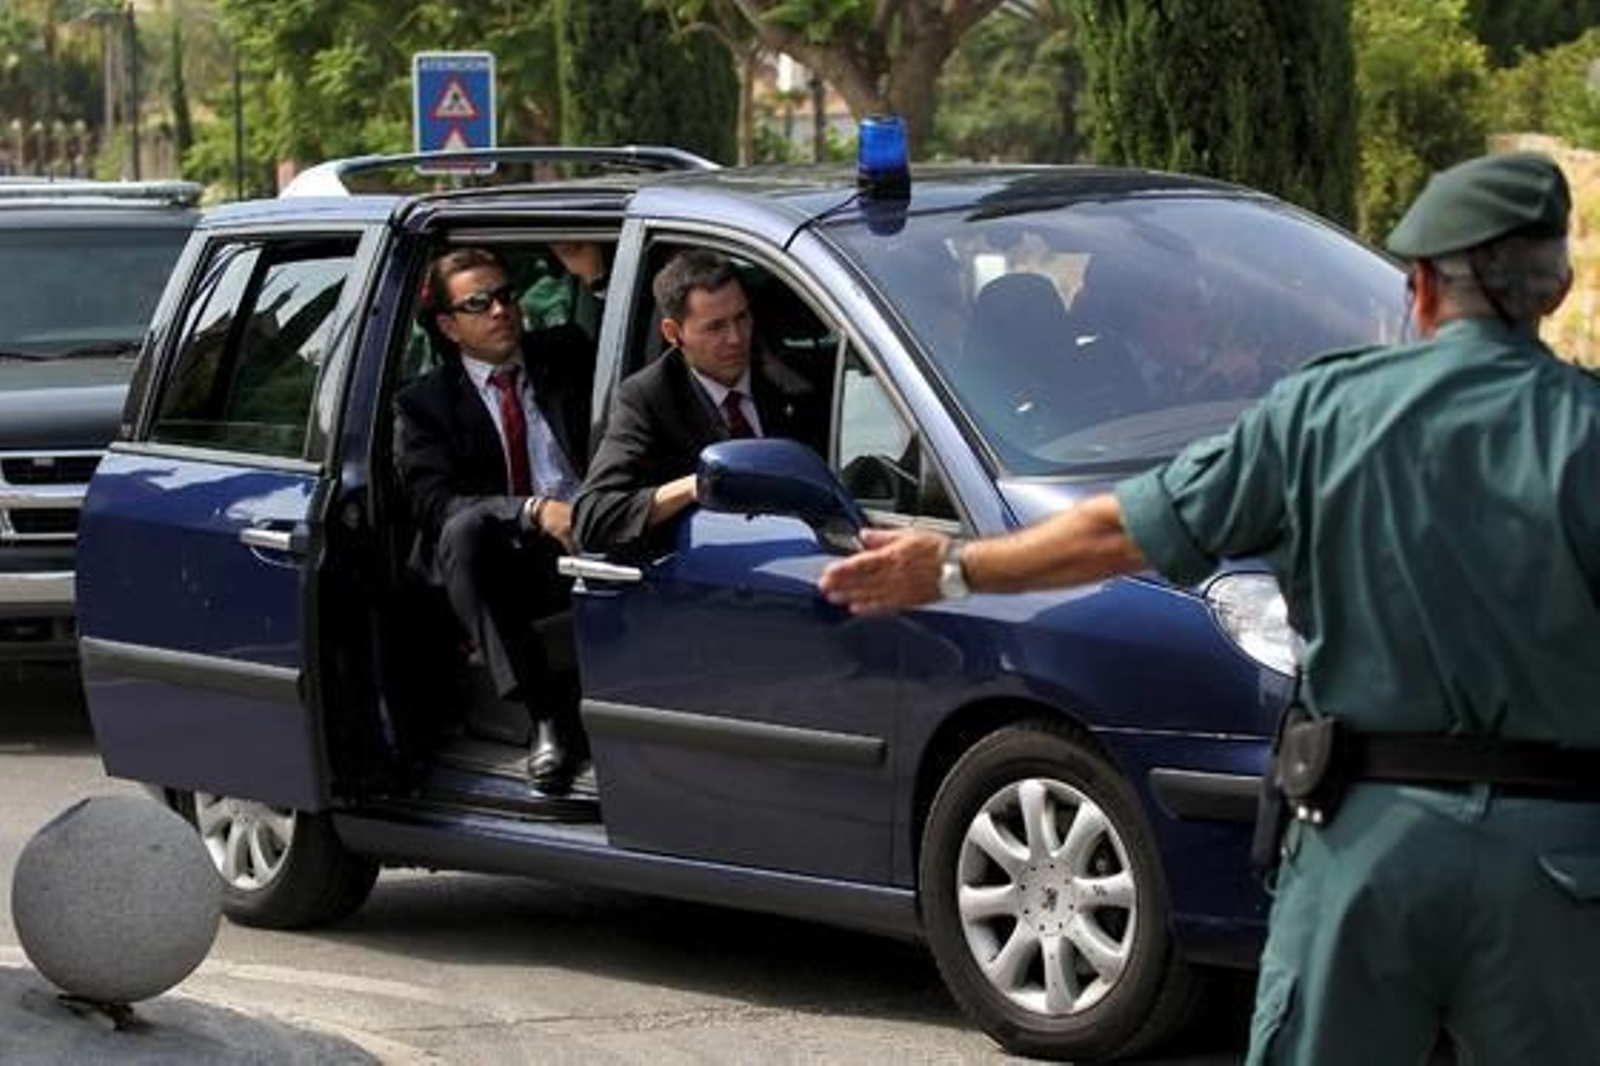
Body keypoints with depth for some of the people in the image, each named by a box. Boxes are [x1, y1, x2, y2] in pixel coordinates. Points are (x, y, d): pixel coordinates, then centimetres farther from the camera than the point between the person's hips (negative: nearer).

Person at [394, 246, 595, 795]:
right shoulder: (423, 403, 8)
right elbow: (435, 504, -7)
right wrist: (534, 511, -21)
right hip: (506, 567, -1)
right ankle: (548, 717, -36)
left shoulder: (567, 356, 19)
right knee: (465, 529, -35)